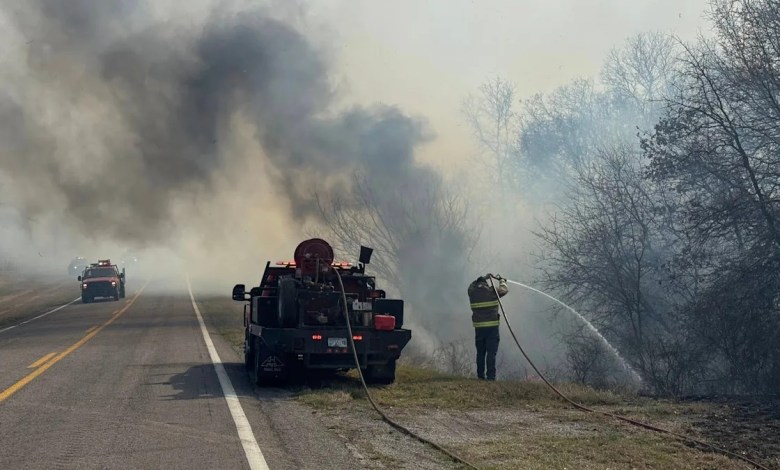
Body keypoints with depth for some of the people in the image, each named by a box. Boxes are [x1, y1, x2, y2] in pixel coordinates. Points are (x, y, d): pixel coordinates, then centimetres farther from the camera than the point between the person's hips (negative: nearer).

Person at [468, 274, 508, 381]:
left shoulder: (472, 293, 4)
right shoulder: (492, 292, -4)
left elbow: (472, 286, 28)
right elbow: (504, 290, 12)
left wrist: (483, 278, 36)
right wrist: (501, 280, 31)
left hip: (479, 328, 3)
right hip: (492, 327, -3)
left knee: (480, 352, 12)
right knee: (491, 353, -3)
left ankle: (480, 375, 14)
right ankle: (490, 376, -8)